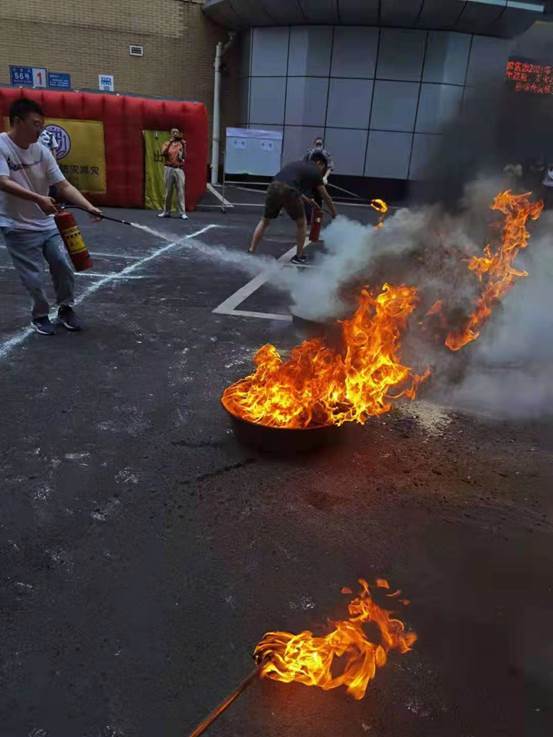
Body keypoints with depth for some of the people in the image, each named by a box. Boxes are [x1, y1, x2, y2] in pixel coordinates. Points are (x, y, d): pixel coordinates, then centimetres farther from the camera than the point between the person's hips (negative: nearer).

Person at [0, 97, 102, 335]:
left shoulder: (42, 151, 0)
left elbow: (64, 185, -3)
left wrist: (89, 207, -16)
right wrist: (38, 198, -37)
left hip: (47, 224, 5)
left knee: (63, 265, 2)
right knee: (33, 277, 0)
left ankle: (66, 308, 25)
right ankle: (40, 315, 24)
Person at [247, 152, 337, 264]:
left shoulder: (296, 163, 32)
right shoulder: (315, 171, 17)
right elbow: (326, 197, 24)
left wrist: (304, 197, 59)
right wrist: (334, 214, 37)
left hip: (274, 187, 5)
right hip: (289, 191, -5)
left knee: (265, 221, 21)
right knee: (301, 224, 18)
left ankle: (251, 252, 15)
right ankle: (299, 256, 23)